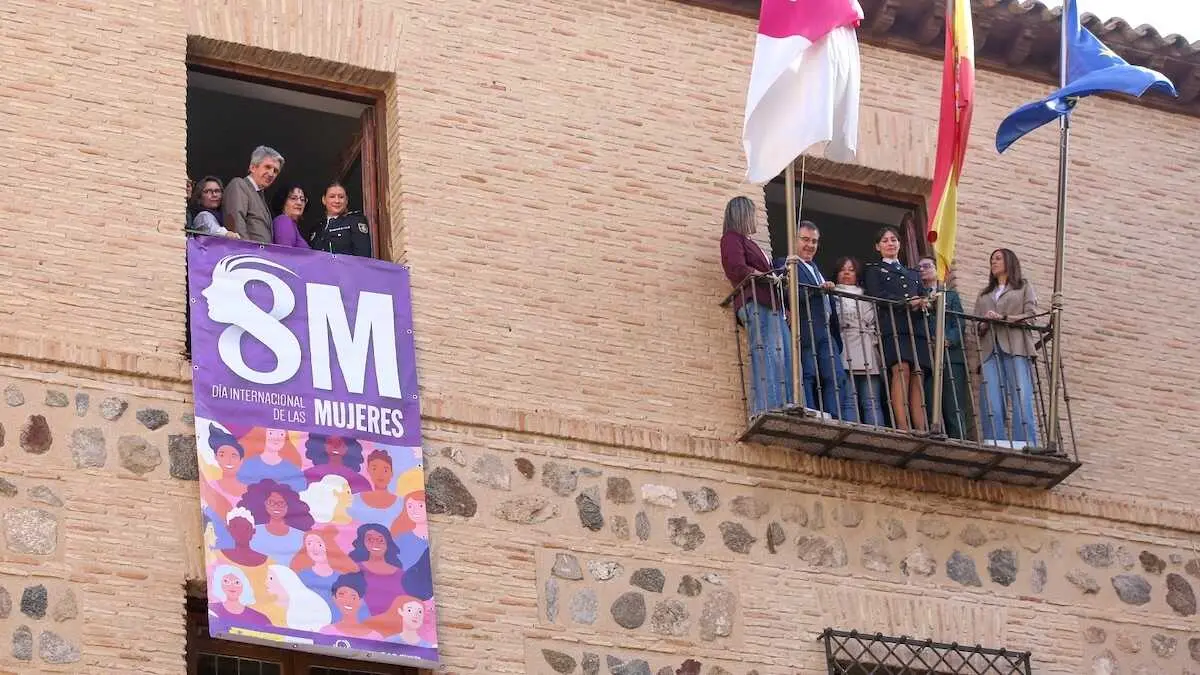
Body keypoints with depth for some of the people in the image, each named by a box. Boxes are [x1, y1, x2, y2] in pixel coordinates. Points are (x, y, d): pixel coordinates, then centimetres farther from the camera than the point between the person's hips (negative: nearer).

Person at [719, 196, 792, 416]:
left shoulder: (747, 242, 32)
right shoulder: (732, 238, 4)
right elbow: (738, 269, -11)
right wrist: (768, 277, -6)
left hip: (771, 304, 9)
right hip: (754, 303, -9)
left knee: (786, 356, -3)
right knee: (767, 356, -20)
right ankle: (767, 407, -28)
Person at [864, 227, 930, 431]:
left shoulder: (912, 274, 32)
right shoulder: (874, 270, 17)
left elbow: (923, 299, 21)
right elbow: (877, 297, 0)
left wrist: (923, 303, -5)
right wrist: (907, 303, -11)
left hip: (915, 328, 5)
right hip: (892, 326, -5)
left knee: (917, 376, -7)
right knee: (901, 371, -21)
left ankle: (921, 430, -16)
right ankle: (902, 427, -30)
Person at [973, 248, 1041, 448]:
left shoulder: (1024, 287, 20)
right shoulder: (984, 294, 31)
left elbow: (1030, 315, 5)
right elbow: (976, 324, 20)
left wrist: (1004, 318, -8)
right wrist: (983, 325, -3)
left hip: (1015, 347, -3)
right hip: (990, 348, 3)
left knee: (1021, 398, -16)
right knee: (991, 400, -13)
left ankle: (1025, 445, -24)